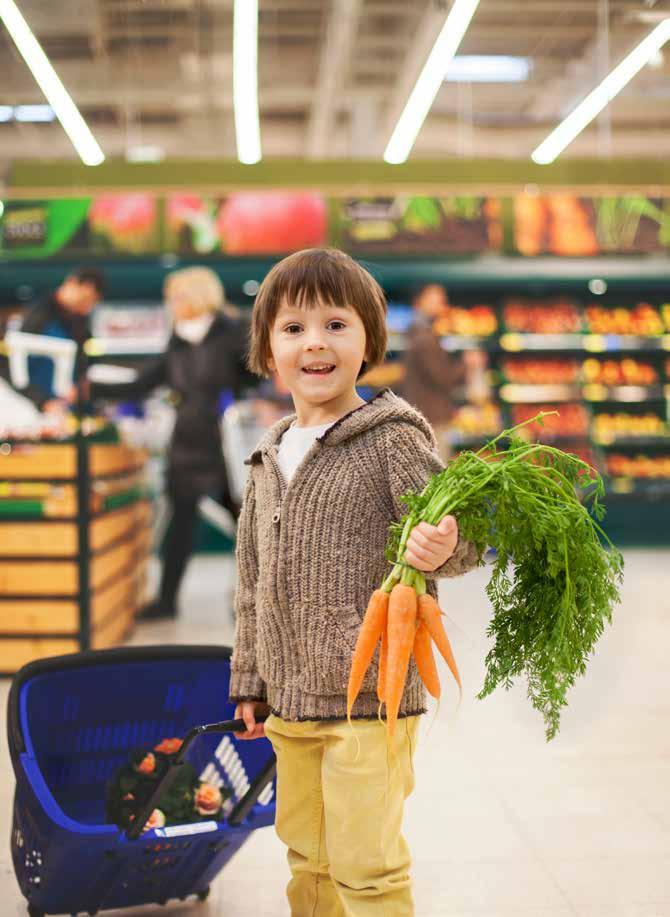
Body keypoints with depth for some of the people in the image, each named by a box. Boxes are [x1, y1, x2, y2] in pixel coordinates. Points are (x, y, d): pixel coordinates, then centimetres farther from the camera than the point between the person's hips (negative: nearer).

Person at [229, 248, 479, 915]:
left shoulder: (393, 437, -9)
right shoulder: (269, 458, 10)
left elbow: (458, 530, -12)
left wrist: (441, 547, -36)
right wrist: (249, 682, 17)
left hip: (370, 696, -6)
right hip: (290, 701, 6)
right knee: (307, 858, 20)